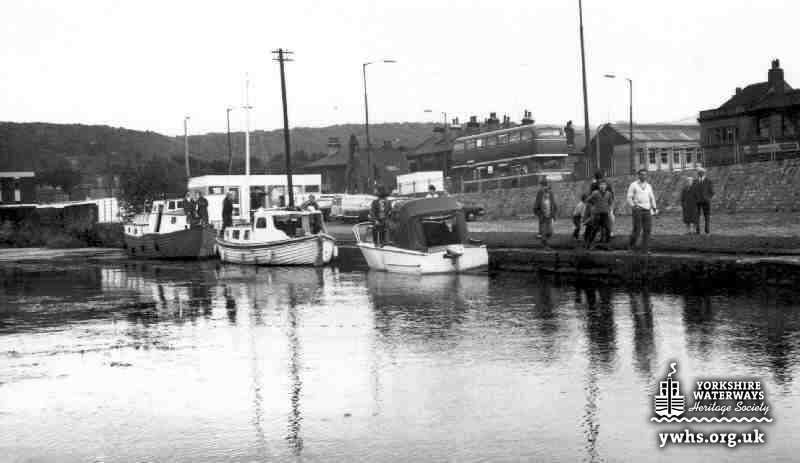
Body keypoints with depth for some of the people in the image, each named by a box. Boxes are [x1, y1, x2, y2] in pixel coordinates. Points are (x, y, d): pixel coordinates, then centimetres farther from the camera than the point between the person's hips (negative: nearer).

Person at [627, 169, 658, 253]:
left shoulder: (648, 186, 15)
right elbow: (629, 198, -3)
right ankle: (632, 244, 16)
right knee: (637, 229, -9)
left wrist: (654, 208, 5)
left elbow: (652, 198, 19)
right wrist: (633, 206, -19)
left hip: (647, 211, 4)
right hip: (637, 210, -4)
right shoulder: (633, 185, 2)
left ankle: (645, 249, -1)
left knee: (647, 230, -4)